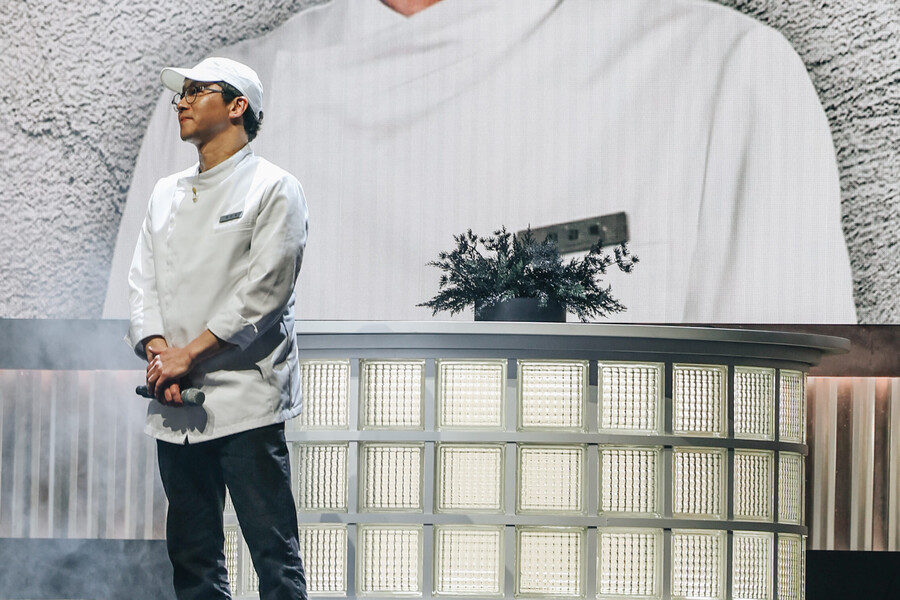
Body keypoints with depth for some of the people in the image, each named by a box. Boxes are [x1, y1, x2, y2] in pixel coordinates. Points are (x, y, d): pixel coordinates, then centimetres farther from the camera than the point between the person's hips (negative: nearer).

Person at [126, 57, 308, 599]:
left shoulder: (274, 188, -1)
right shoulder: (167, 193, 19)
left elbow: (262, 291, -10)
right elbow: (143, 282, 12)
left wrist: (187, 355, -13)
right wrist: (158, 352, -7)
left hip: (246, 397, -6)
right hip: (174, 403, 6)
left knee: (275, 556, -7)